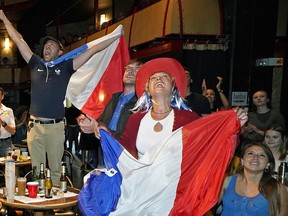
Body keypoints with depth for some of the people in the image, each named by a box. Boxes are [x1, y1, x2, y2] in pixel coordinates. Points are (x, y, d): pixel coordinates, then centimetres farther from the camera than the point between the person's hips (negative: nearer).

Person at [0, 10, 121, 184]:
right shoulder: (36, 64, 13)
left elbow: (92, 50, 4)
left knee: (56, 168, 6)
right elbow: (19, 41, 18)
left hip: (56, 126, -2)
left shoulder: (65, 67, 6)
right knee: (36, 169, 8)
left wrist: (117, 36, 4)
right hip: (35, 126, 2)